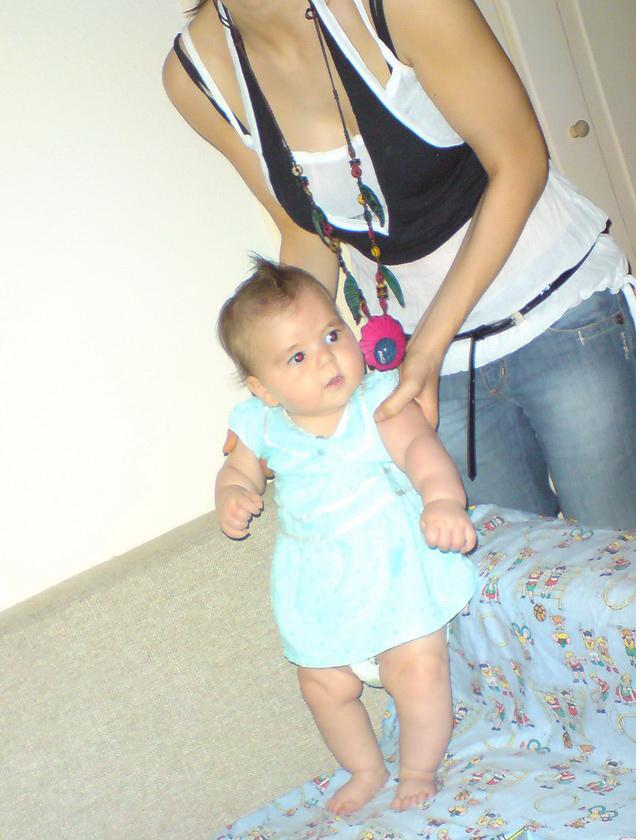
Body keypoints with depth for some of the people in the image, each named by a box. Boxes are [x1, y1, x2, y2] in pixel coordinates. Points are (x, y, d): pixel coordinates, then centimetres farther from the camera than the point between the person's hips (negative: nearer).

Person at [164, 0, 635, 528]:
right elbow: (306, 234, 2)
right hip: (429, 363, 3)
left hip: (560, 315, -3)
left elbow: (519, 164, -16)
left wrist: (431, 343, -20)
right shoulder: (195, 74, -10)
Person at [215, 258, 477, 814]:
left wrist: (442, 498, -54)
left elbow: (419, 445, -34)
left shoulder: (376, 400, -18)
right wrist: (232, 497, -13)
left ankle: (419, 772, 20)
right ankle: (366, 770, 42)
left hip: (396, 564, -4)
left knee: (419, 671, -10)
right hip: (318, 581, 4)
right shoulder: (262, 423, -8)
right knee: (325, 686, 13)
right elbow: (239, 468, 10)